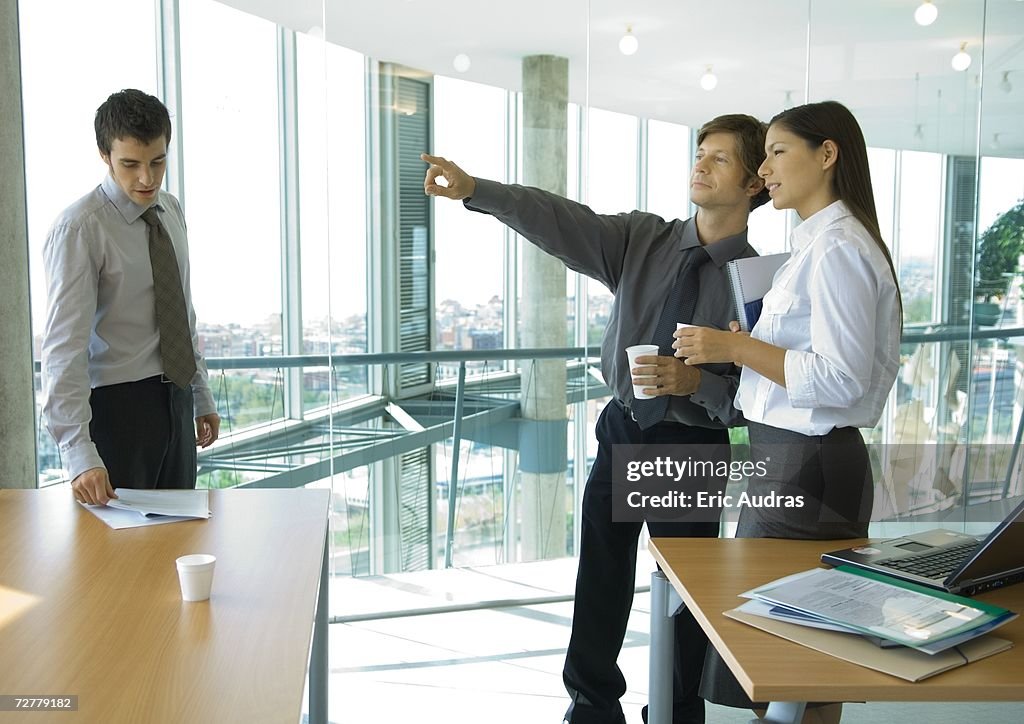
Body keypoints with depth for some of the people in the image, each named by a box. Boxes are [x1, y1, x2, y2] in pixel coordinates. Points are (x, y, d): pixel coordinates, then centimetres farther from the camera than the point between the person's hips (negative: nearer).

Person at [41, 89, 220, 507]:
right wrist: (79, 455, -29)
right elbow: (65, 347, -22)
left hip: (176, 399, 7)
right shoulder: (78, 229, -17)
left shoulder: (171, 210, 6)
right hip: (118, 405, -7)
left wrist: (202, 398, 17)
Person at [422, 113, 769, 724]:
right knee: (600, 580, 14)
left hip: (692, 446, -3)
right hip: (622, 430, 3)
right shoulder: (642, 239, -1)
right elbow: (562, 221, -15)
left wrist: (696, 382, -28)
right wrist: (474, 189, -27)